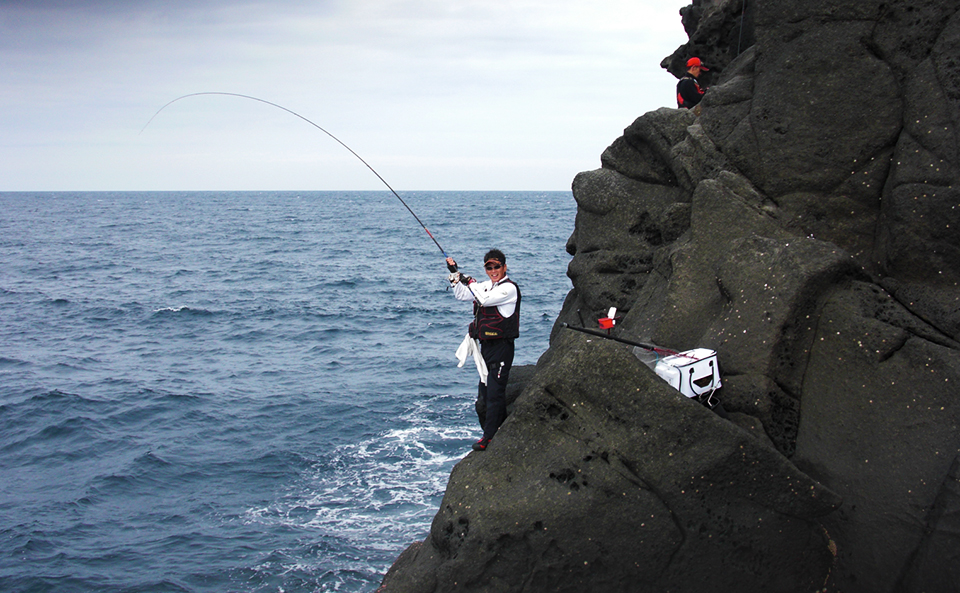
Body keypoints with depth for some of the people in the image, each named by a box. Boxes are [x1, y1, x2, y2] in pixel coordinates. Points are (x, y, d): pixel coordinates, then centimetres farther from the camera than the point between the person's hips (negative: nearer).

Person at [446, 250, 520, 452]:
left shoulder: (509, 288, -11)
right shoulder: (486, 285, 14)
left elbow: (484, 299, -23)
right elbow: (462, 295, 23)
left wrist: (469, 282, -11)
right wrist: (454, 274, 11)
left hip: (501, 346, -9)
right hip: (486, 345, 9)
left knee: (494, 393, -8)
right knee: (485, 393, 13)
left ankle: (489, 437, -3)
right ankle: (503, 432, 26)